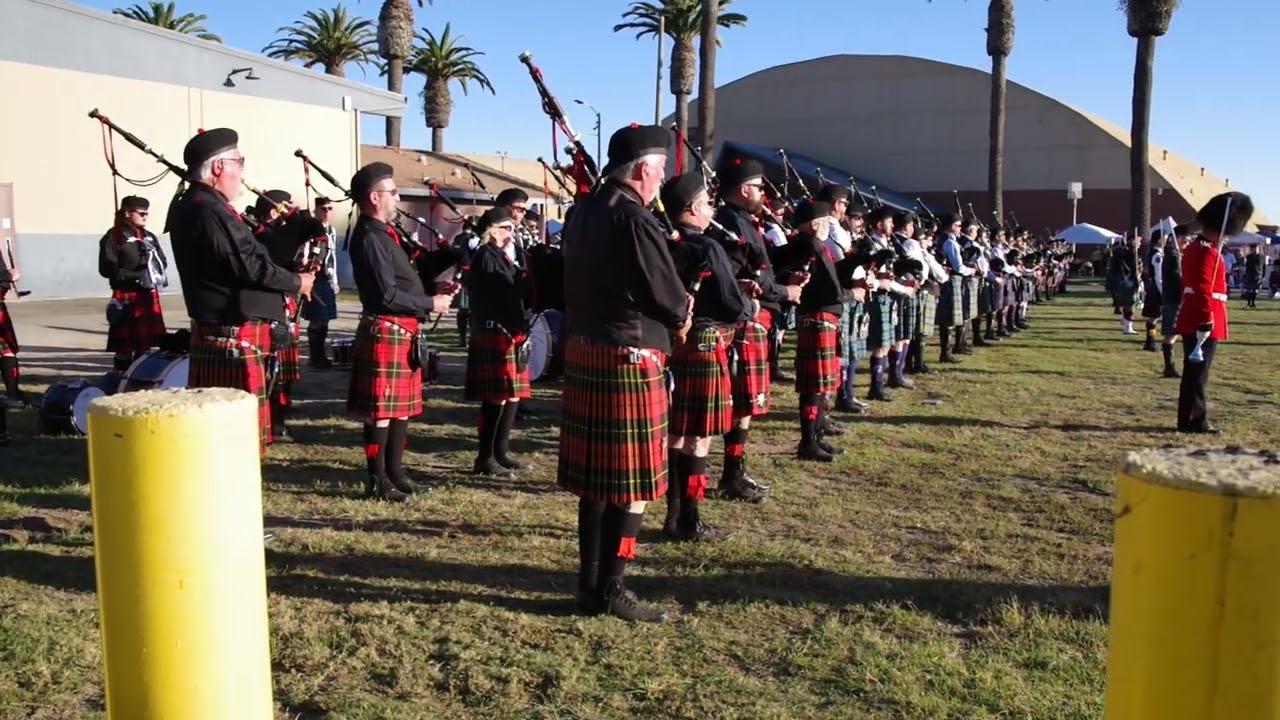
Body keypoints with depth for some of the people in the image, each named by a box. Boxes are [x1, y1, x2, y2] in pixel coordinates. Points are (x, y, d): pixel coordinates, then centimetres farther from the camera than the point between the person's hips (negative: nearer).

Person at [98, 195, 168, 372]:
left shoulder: (149, 236, 14)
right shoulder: (113, 237, -5)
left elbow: (163, 261, 15)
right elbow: (108, 268, -12)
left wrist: (154, 272, -7)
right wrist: (137, 276, -18)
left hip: (149, 295, 6)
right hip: (126, 297, -6)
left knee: (145, 341, 12)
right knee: (124, 345, -2)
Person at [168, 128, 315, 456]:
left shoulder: (191, 207, 14)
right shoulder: (209, 212, -20)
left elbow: (245, 255, 15)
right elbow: (251, 266, -22)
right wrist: (296, 282, -6)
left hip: (214, 333, 11)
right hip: (235, 338, -11)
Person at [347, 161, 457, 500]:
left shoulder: (385, 233, 15)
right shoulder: (370, 238, -16)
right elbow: (387, 295, -21)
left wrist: (433, 289, 7)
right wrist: (431, 304, -12)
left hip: (402, 333, 10)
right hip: (385, 334, -10)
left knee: (401, 407, 15)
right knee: (381, 411, -1)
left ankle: (395, 473, 25)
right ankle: (377, 481, 8)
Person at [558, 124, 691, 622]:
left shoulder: (584, 212, 10)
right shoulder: (633, 219, -17)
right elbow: (672, 301, -17)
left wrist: (669, 309, 12)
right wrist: (681, 315, 7)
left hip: (583, 350, 9)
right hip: (628, 360, -9)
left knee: (596, 476, 15)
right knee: (632, 482, 1)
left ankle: (590, 581, 24)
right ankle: (610, 591, 9)